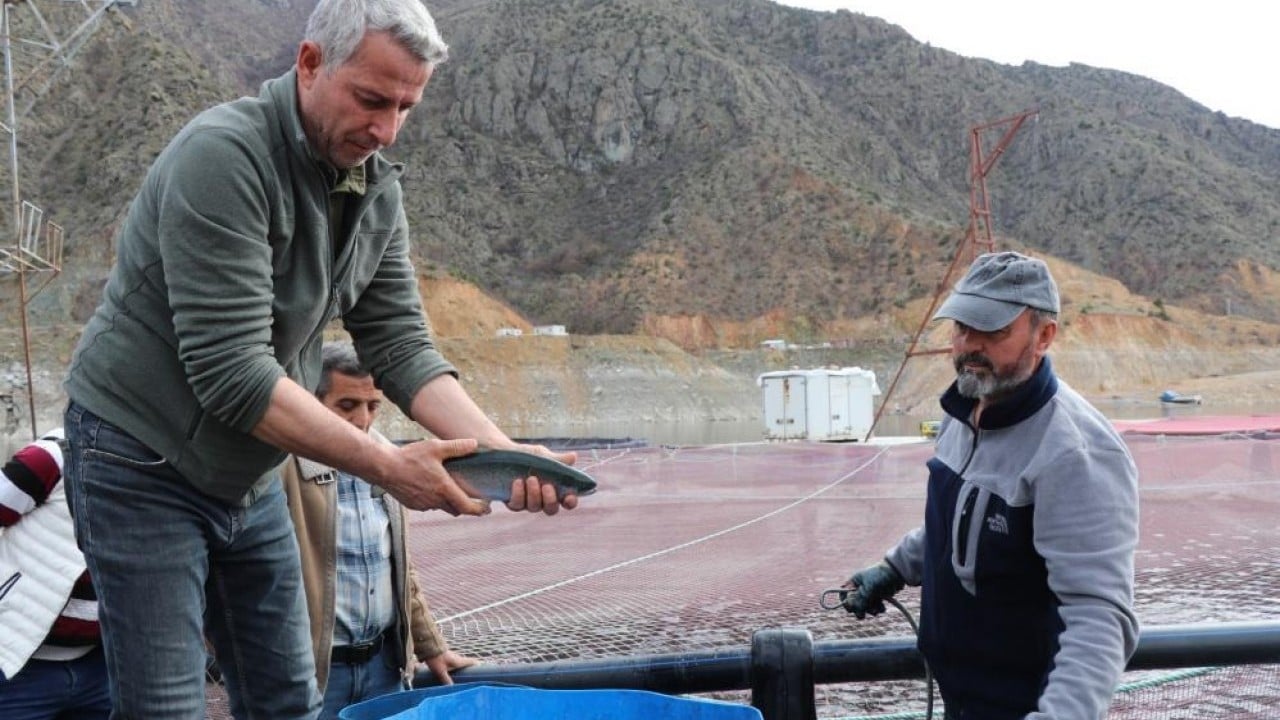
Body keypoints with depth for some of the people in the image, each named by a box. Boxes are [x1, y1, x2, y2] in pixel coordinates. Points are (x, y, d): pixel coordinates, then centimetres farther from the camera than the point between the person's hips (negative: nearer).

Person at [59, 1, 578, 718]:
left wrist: (503, 450, -18)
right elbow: (229, 372, -28)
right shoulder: (224, 155, -24)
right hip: (143, 463, -7)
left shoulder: (377, 188, -1)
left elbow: (402, 346, -3)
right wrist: (384, 464, -28)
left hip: (250, 475, 7)